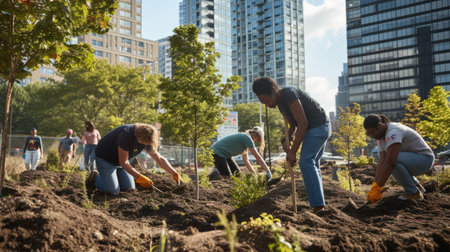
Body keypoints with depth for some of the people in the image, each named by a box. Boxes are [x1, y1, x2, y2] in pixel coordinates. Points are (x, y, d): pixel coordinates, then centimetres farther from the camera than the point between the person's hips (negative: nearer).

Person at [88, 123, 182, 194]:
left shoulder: (146, 138, -11)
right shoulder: (126, 134, -34)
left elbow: (159, 158, -5)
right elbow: (123, 162, -30)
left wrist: (175, 174, -13)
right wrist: (139, 177, -31)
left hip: (119, 160, 7)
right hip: (105, 158, -7)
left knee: (129, 189, 0)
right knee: (113, 191, -17)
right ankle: (95, 178, 9)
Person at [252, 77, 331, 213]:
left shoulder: (289, 94, -21)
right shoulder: (280, 103, 11)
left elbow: (303, 123, -24)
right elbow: (293, 126, 18)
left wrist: (293, 151, -22)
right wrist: (287, 140, -3)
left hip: (318, 126, -10)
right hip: (321, 129, 10)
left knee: (306, 162, -17)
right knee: (312, 165, 8)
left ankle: (318, 206, -20)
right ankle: (319, 204, 9)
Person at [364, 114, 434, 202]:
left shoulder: (393, 133, -28)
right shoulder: (381, 136, 1)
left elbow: (390, 161, -36)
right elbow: (382, 160, -9)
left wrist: (378, 187, -36)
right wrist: (374, 185, -20)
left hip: (424, 159, -10)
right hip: (412, 160, 10)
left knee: (393, 160, -30)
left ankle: (413, 192, -13)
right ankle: (417, 186, 16)